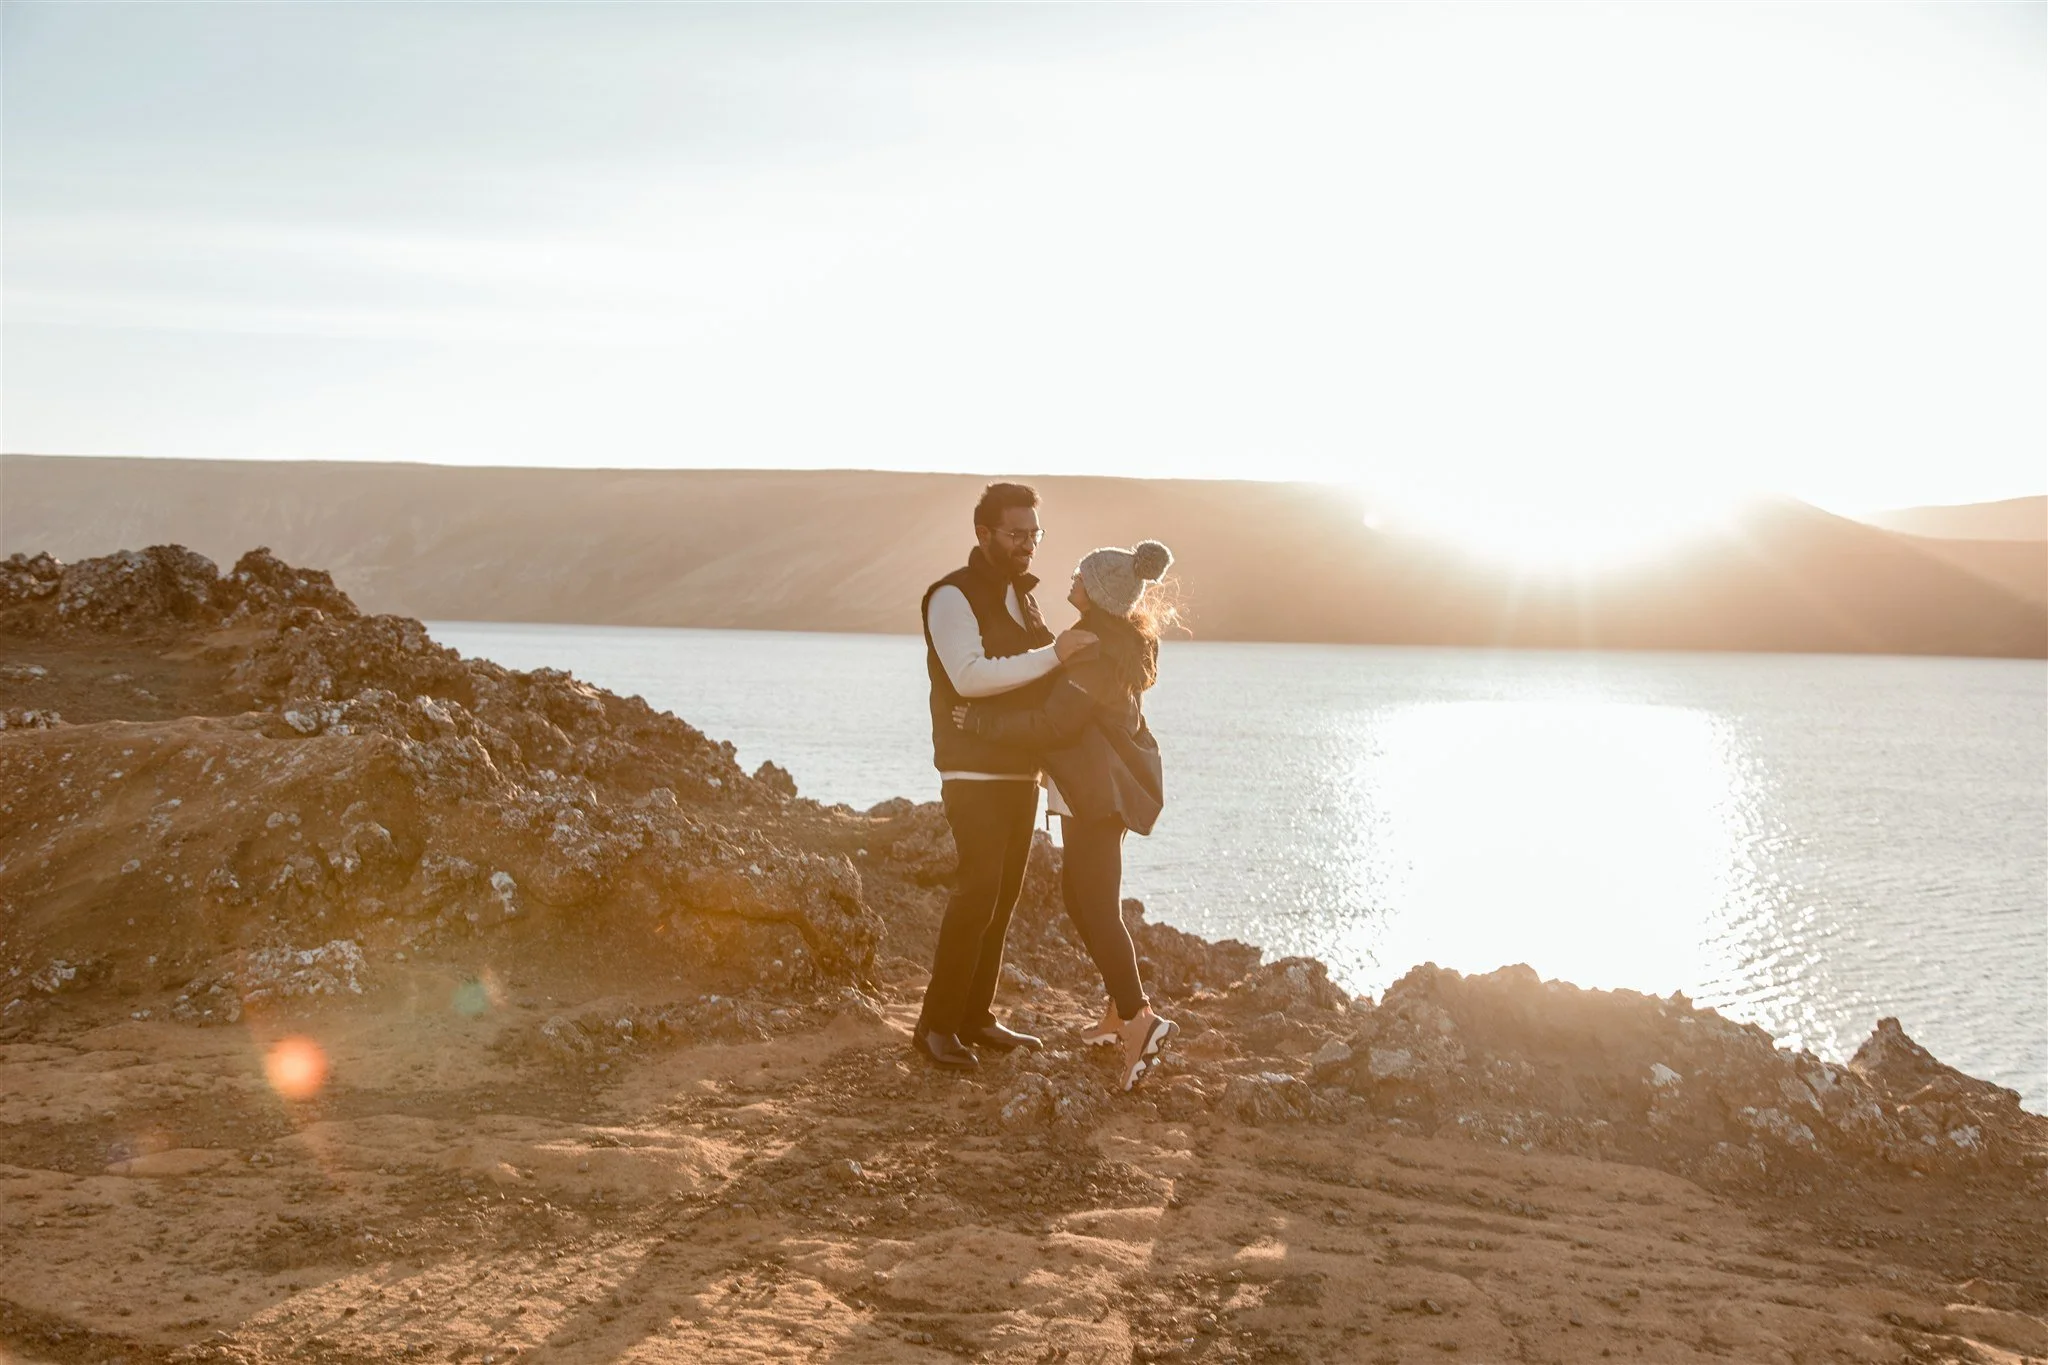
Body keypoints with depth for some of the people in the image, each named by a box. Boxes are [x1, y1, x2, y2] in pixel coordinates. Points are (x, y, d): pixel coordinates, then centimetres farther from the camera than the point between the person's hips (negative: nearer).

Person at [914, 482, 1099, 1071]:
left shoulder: (1021, 597, 16)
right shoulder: (953, 596, -11)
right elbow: (969, 676, -25)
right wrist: (1052, 655, -26)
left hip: (1021, 771, 8)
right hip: (975, 774, -8)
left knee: (1003, 896, 8)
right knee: (977, 894, -14)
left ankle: (976, 1018, 16)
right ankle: (936, 1025, -6)